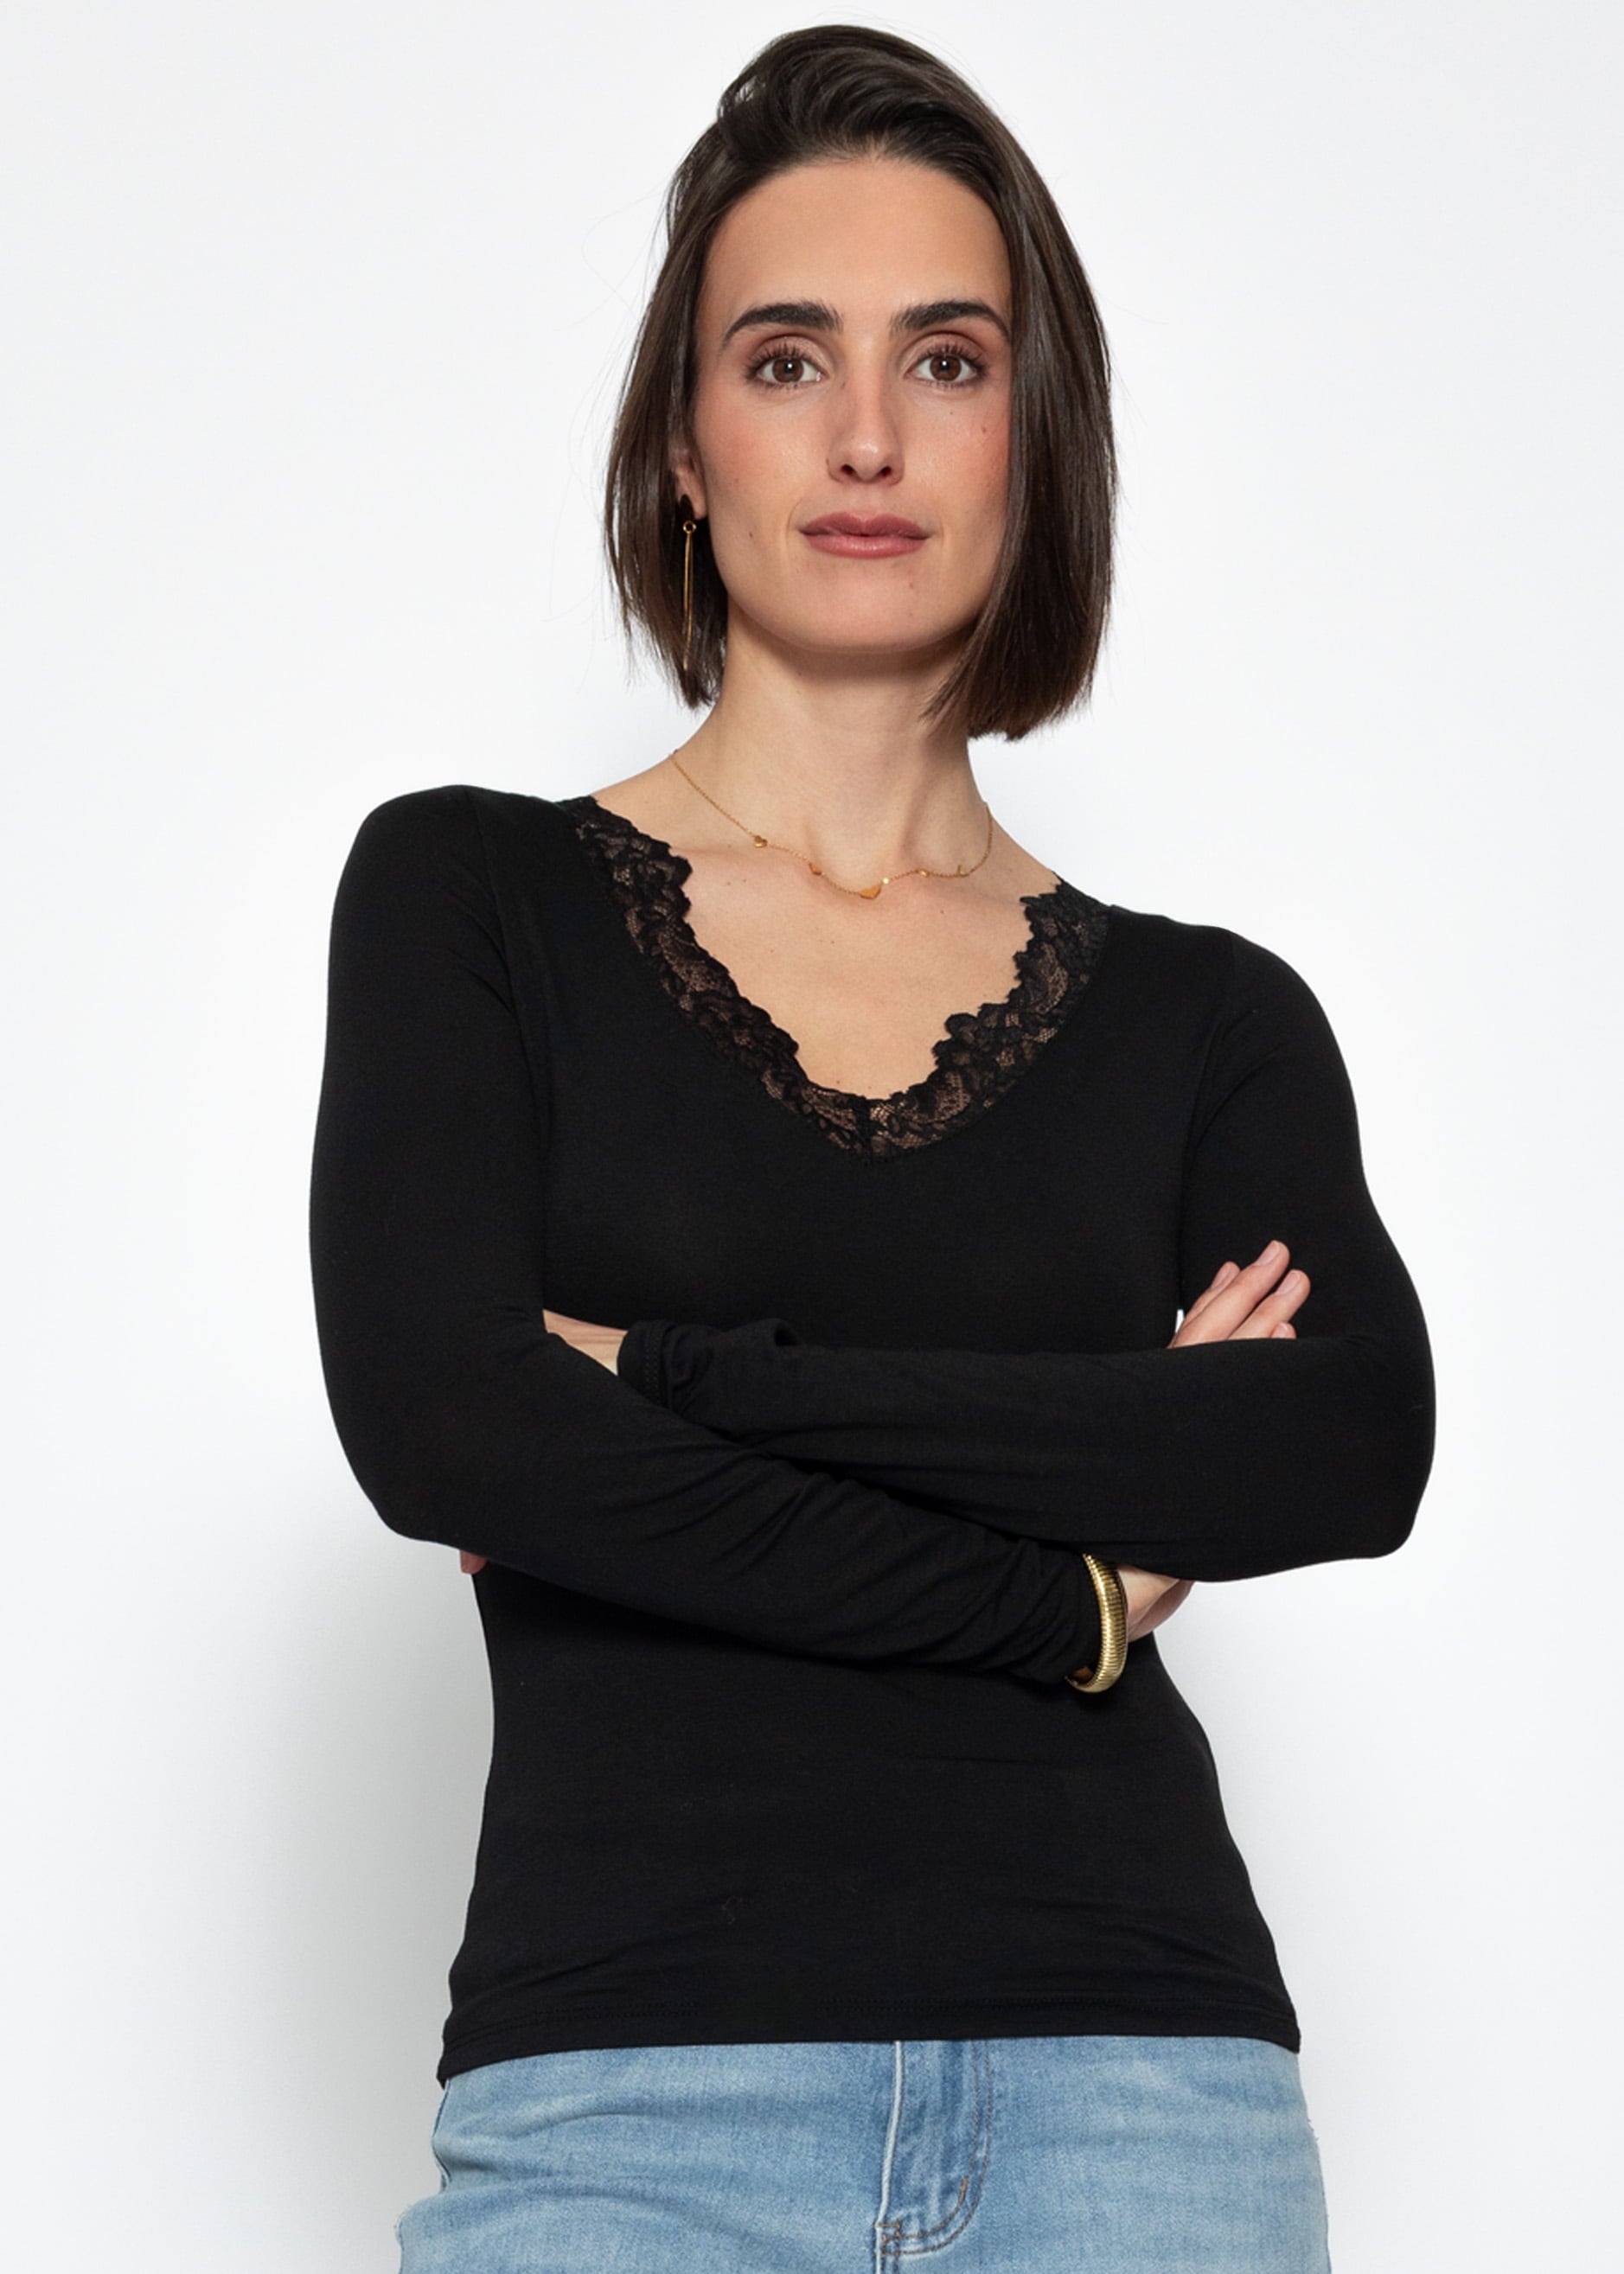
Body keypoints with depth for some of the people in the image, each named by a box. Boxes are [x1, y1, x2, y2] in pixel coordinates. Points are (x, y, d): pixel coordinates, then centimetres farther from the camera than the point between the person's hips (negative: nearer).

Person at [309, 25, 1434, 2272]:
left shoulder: (1209, 1017, 10)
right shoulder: (467, 897, 6)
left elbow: (1358, 1453, -7)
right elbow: (438, 1425, -9)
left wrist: (677, 1383, -11)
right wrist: (1066, 1594, -5)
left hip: (1136, 2065, 2)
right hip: (631, 2082, -1)